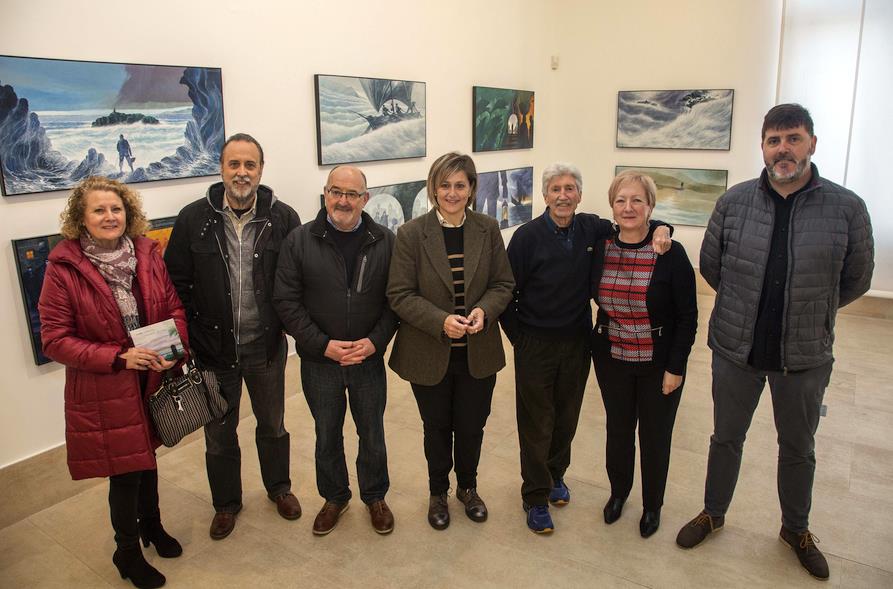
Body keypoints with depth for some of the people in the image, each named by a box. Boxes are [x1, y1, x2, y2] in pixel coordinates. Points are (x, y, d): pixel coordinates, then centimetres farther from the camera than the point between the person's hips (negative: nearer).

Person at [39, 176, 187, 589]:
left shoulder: (146, 254, -3)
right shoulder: (64, 268, -15)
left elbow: (173, 307, 4)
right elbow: (54, 339, -13)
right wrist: (118, 358, -23)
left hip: (151, 380, 4)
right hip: (102, 392, -4)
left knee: (146, 455, 22)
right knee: (125, 472, 7)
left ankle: (151, 523, 49)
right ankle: (127, 552, 33)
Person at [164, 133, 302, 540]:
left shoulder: (283, 218, -8)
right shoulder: (193, 219, -8)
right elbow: (176, 282, -4)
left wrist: (289, 322, -9)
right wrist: (191, 336, -7)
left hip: (266, 346, 0)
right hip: (213, 349, 0)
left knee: (272, 425, 21)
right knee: (218, 434, 17)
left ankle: (279, 488, 46)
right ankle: (226, 503, 41)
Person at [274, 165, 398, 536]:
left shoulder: (385, 242, -4)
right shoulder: (300, 241, -7)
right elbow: (286, 301, -8)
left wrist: (375, 341, -15)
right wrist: (323, 345, -15)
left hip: (369, 359, 0)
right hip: (319, 360, 0)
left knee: (372, 433, 16)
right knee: (327, 435, 17)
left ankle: (375, 497, 39)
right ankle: (334, 498, 40)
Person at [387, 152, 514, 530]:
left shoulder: (488, 229, -2)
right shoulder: (411, 234, -10)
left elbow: (503, 283, 2)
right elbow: (399, 294, -11)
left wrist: (484, 310, -18)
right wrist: (441, 321, -24)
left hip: (478, 353, 2)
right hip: (429, 355, -2)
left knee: (472, 427, 16)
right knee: (437, 429, 17)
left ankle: (467, 488, 44)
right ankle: (438, 494, 42)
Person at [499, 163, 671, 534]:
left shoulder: (591, 229, -2)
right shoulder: (528, 236, -13)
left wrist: (660, 230, -12)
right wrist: (519, 339, -5)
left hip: (577, 343, 4)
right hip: (536, 346, -4)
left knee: (567, 418, 18)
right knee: (537, 423, 6)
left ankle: (556, 475, 42)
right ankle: (535, 497, 23)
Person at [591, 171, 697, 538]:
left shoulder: (671, 254, -15)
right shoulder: (600, 249, -5)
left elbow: (688, 316, -10)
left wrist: (675, 368, -12)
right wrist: (596, 342, 3)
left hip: (659, 365, -2)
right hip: (611, 360, 3)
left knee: (655, 437, 13)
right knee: (618, 429, 17)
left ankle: (652, 505, 37)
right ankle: (618, 492, 43)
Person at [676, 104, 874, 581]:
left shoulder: (847, 209, -11)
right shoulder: (733, 202, -7)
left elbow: (856, 280, 2)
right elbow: (710, 266, 5)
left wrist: (808, 311, 8)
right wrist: (747, 306, 10)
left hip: (805, 357, 0)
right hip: (736, 348, 1)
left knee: (798, 448, 20)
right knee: (726, 438, 18)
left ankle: (796, 529, 44)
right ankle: (713, 514, 41)